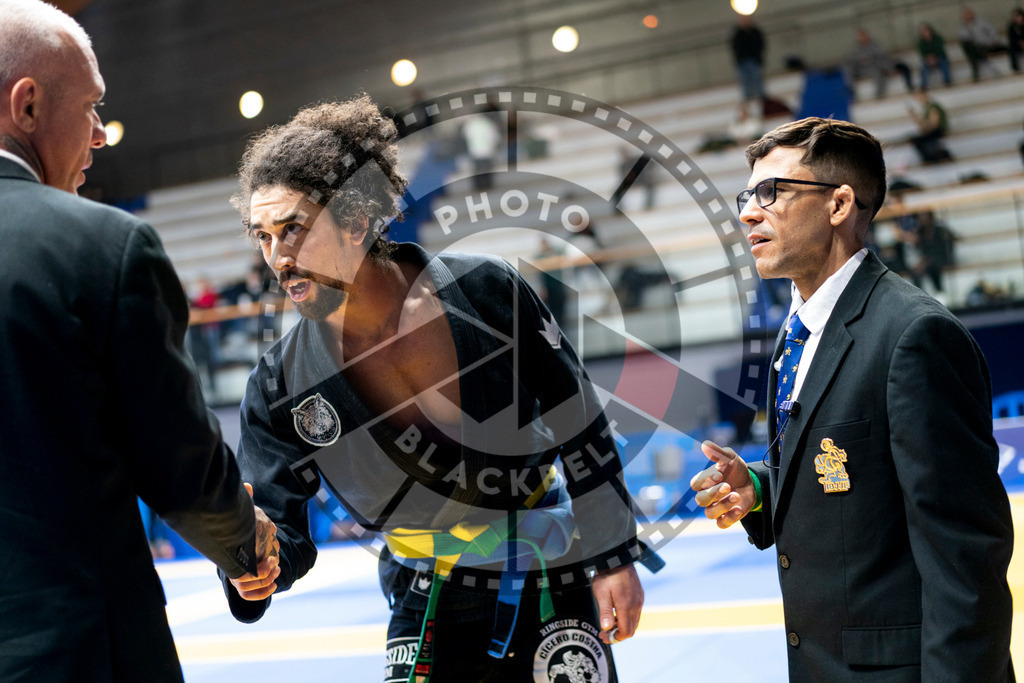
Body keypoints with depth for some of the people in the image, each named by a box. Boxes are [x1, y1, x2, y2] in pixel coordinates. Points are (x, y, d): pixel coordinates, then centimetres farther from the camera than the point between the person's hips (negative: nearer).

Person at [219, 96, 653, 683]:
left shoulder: (484, 291, -18)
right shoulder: (282, 384, -12)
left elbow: (580, 424, -8)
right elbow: (280, 519, -8)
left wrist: (614, 560, -5)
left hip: (554, 585, -1)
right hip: (429, 609, 2)